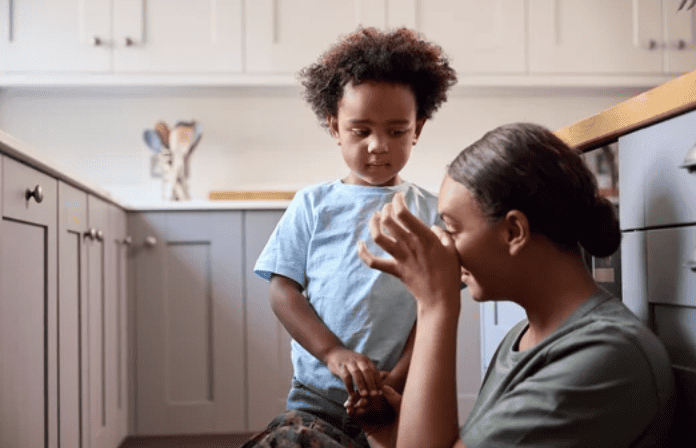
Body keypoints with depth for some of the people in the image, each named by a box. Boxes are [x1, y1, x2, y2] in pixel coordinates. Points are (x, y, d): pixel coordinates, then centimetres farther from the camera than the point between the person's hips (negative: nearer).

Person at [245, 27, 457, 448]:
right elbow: (283, 291, 3)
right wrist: (333, 354, -13)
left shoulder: (430, 212, 7)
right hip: (317, 396, 1)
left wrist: (397, 381, -13)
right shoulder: (313, 204, 8)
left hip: (401, 402, 0)